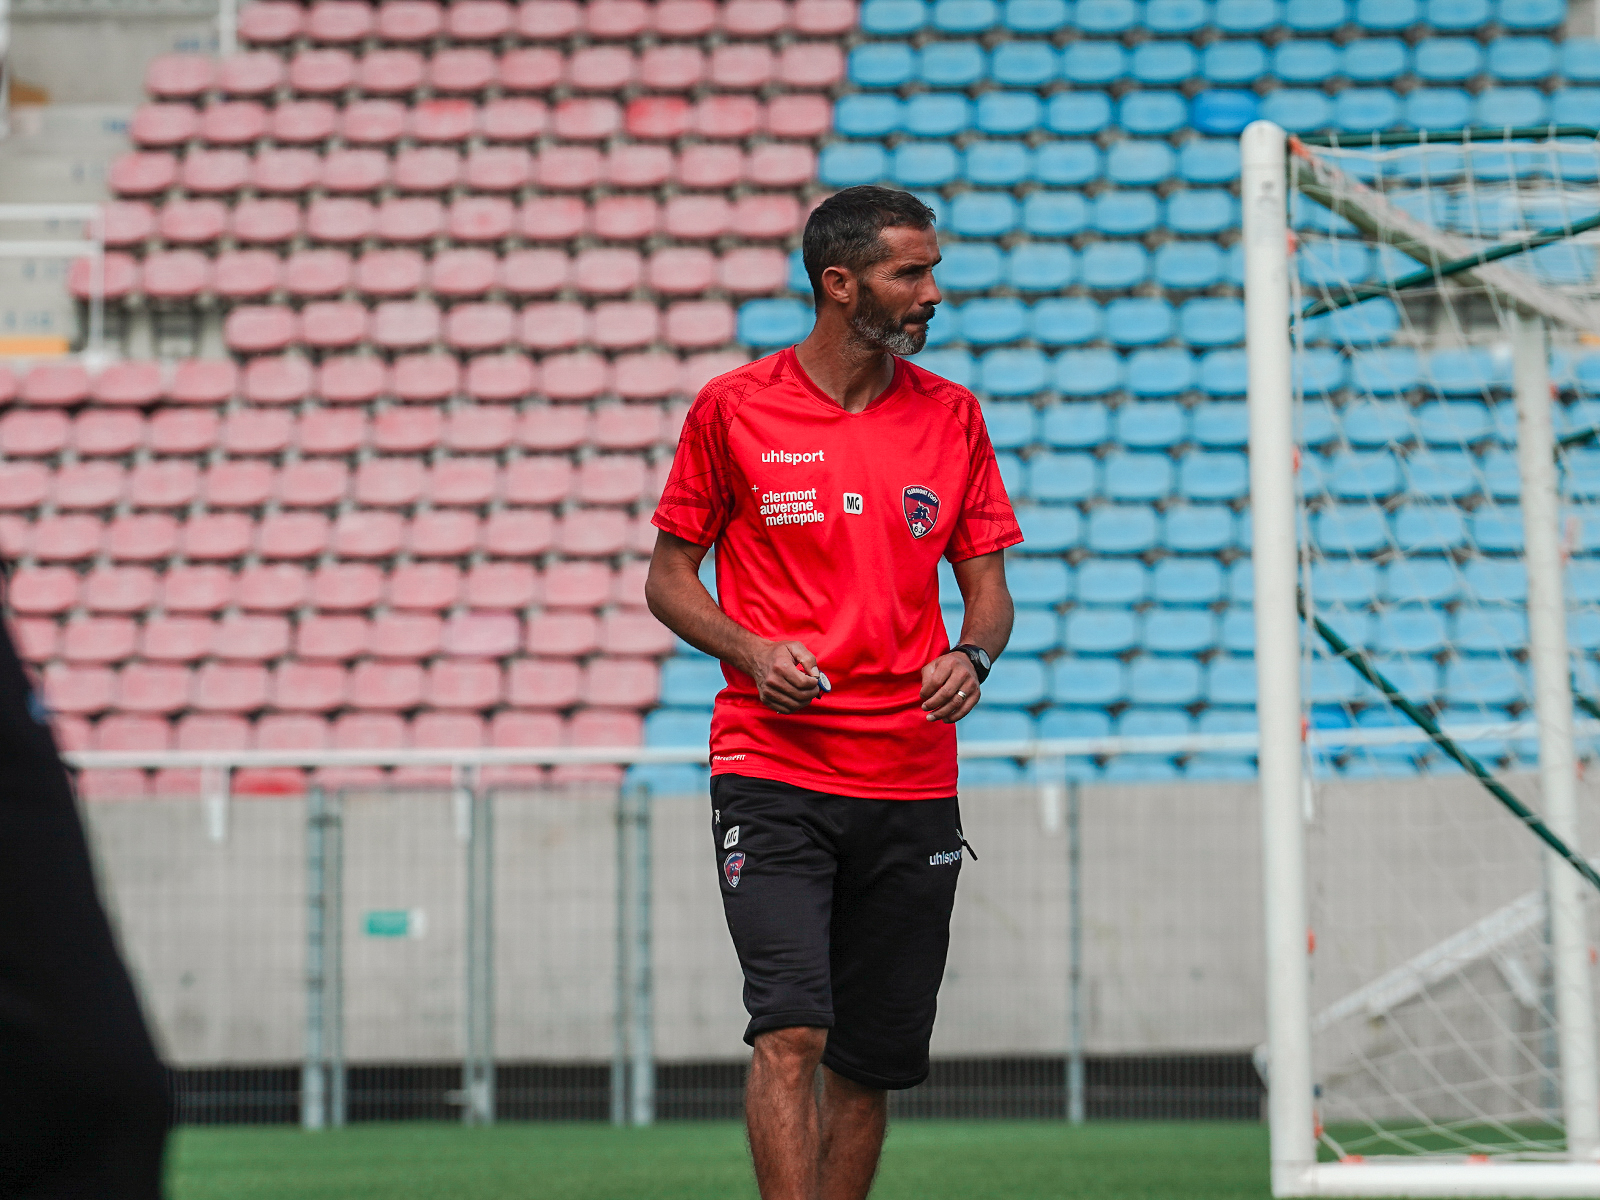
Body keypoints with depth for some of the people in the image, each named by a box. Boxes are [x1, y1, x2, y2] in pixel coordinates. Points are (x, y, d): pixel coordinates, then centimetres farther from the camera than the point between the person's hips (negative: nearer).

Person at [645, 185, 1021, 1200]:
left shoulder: (951, 416, 9)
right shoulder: (733, 410, 0)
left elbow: (987, 585, 12)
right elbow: (669, 578, 6)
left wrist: (971, 657, -10)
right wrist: (749, 650, -13)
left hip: (913, 782, 4)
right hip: (772, 772, -3)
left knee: (874, 1063, 6)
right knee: (792, 1031, -18)